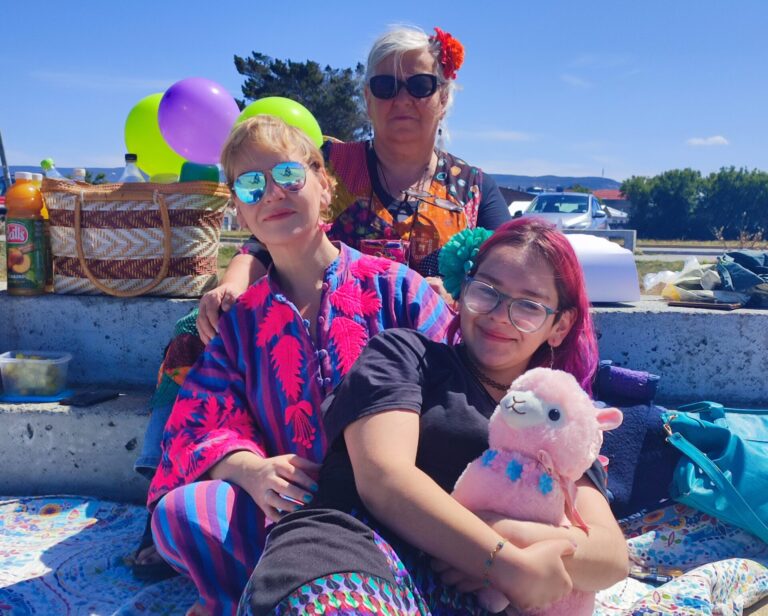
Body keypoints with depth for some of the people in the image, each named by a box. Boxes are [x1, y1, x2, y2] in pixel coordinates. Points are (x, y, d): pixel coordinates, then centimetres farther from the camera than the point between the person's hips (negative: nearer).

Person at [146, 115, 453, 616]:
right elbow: (199, 424, 4)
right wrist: (252, 470, -19)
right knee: (180, 512, -23)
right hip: (289, 504, 3)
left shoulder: (396, 288, 1)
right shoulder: (242, 320, 11)